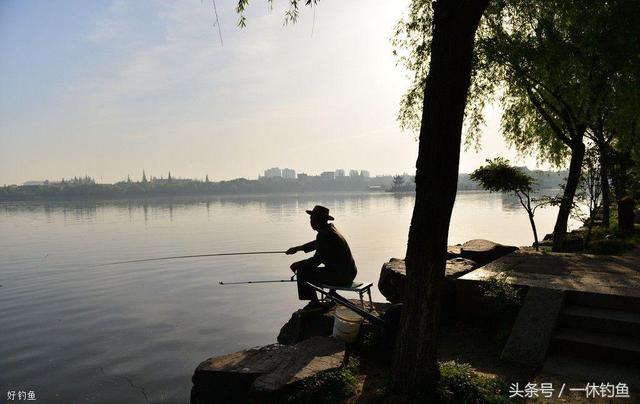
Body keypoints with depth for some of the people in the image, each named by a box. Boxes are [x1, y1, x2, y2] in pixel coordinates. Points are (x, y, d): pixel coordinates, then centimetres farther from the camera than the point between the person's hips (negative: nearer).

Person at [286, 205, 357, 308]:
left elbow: (317, 260, -17)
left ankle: (315, 303, 8)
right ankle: (313, 302, 26)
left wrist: (297, 264, -3)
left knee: (302, 272, -5)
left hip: (341, 276, -10)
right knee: (307, 269, 19)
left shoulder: (324, 235, -20)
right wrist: (297, 248, 28)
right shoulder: (330, 228, 9)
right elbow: (316, 243, 26)